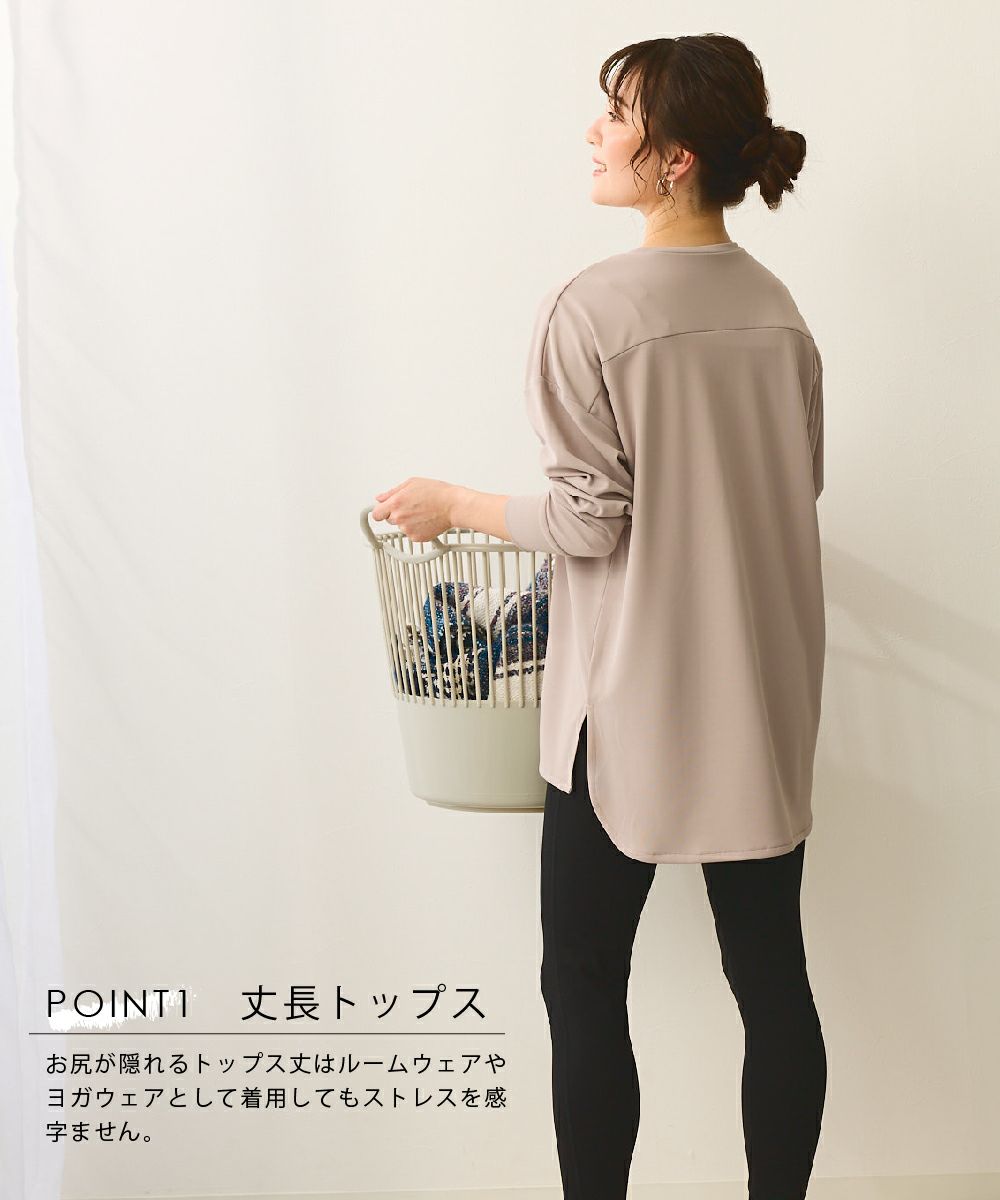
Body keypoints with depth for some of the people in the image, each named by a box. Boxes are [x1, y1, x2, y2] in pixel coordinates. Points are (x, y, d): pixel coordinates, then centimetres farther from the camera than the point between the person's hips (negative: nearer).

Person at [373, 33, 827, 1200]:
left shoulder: (591, 307, -15)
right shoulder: (778, 308, 5)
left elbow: (591, 518, -16)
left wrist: (453, 505, -1)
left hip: (637, 707, -6)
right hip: (763, 700, 6)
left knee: (583, 984, 8)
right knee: (771, 976, 12)